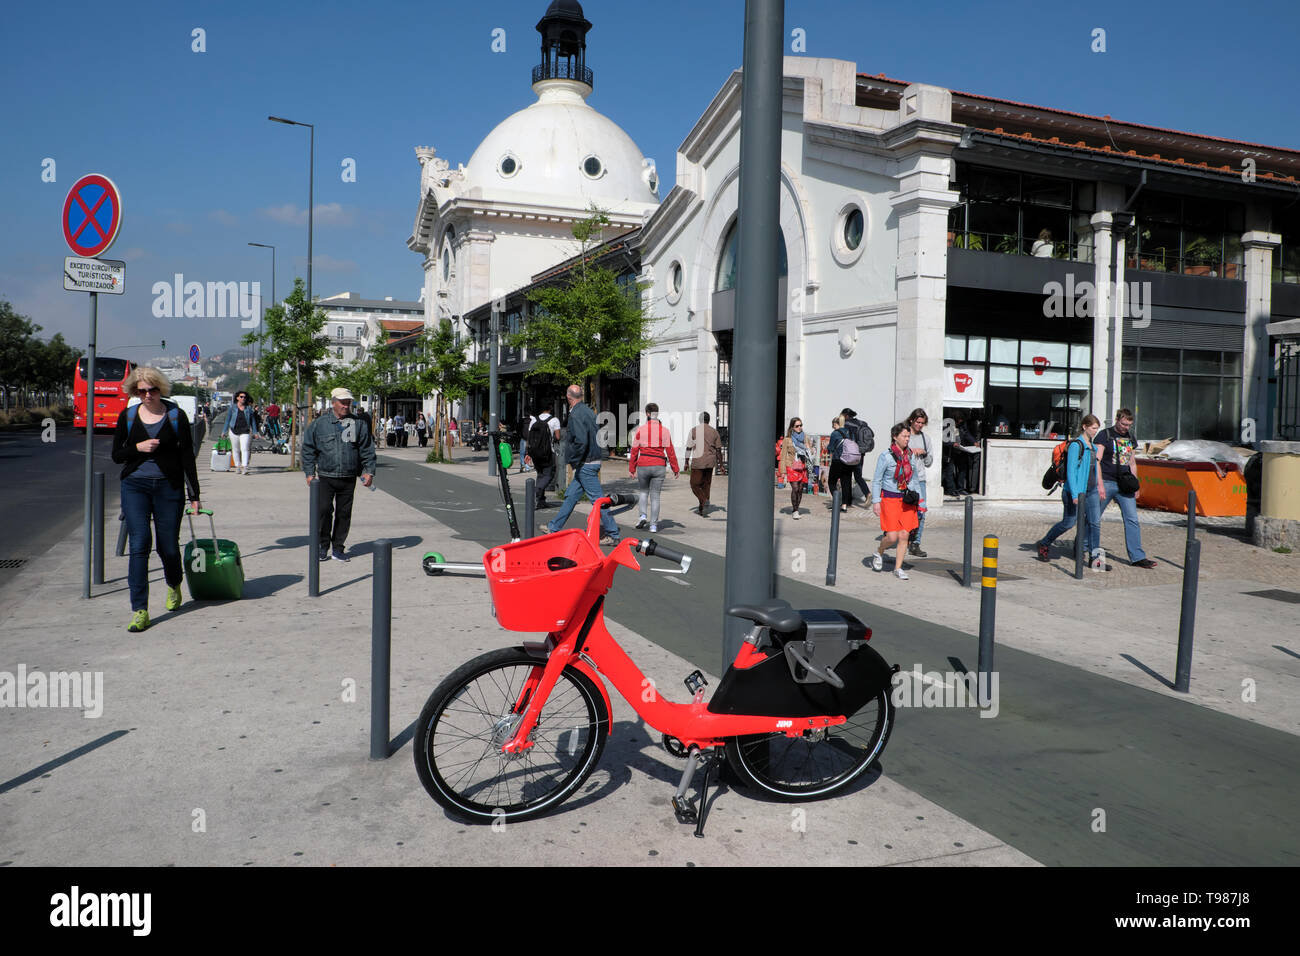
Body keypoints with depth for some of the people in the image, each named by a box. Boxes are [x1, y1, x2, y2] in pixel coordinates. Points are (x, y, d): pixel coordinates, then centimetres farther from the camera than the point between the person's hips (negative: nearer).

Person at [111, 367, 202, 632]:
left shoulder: (176, 415, 0)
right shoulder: (127, 416, 5)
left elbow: (187, 456, 0)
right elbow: (116, 455, 8)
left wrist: (194, 495, -2)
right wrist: (138, 447, -13)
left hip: (169, 486, -1)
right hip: (135, 486, 1)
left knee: (168, 547, 4)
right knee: (138, 546, -8)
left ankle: (174, 586, 37)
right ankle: (139, 611, -6)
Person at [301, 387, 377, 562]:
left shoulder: (359, 424, 7)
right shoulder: (319, 425, 4)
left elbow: (367, 450, 9)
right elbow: (308, 449, 7)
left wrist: (369, 471, 0)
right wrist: (309, 473, 1)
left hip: (349, 478, 2)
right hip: (325, 477, -1)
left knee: (344, 513, 5)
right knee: (324, 510, -7)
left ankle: (338, 548, 15)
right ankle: (322, 546, 8)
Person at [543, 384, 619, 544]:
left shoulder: (576, 414, -16)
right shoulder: (589, 411, 11)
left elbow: (581, 441, -26)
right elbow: (599, 436, 16)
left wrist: (573, 461, -14)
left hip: (585, 465, -10)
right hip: (594, 460, 10)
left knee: (597, 499, -6)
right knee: (571, 495, 16)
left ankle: (612, 535, -2)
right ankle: (554, 528, 25)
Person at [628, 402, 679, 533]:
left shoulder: (640, 430, -2)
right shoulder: (664, 430, 0)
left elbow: (634, 451, 1)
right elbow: (670, 451, 1)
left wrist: (631, 468, 9)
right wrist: (675, 469, 8)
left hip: (643, 465, 0)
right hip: (659, 466, 0)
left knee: (643, 491, 20)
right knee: (655, 495, 7)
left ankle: (643, 515, 0)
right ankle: (653, 525, 7)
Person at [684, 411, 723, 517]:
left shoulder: (694, 430, -5)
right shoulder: (714, 431, 4)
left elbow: (689, 448, -5)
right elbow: (718, 450, 3)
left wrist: (687, 462, 2)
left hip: (698, 462, -4)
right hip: (710, 462, 4)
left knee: (695, 485, 5)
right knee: (706, 485, 12)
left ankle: (704, 501, -18)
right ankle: (702, 509, 14)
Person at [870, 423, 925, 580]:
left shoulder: (910, 456, 9)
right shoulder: (885, 456, -6)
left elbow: (914, 480, 16)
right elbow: (877, 480, -3)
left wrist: (920, 501, 12)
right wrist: (876, 501, -9)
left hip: (907, 500, 5)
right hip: (890, 498, -5)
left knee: (904, 536, 1)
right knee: (892, 536, -8)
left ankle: (898, 568, 13)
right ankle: (879, 553, 23)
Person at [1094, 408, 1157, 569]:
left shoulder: (1131, 438, 14)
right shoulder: (1104, 435, -4)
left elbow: (1132, 463, 22)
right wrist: (1100, 485, -18)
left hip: (1124, 485, 5)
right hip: (1106, 482, -5)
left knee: (1132, 519, -1)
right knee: (1094, 519, -1)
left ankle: (1137, 557, 2)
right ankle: (1094, 554, 12)